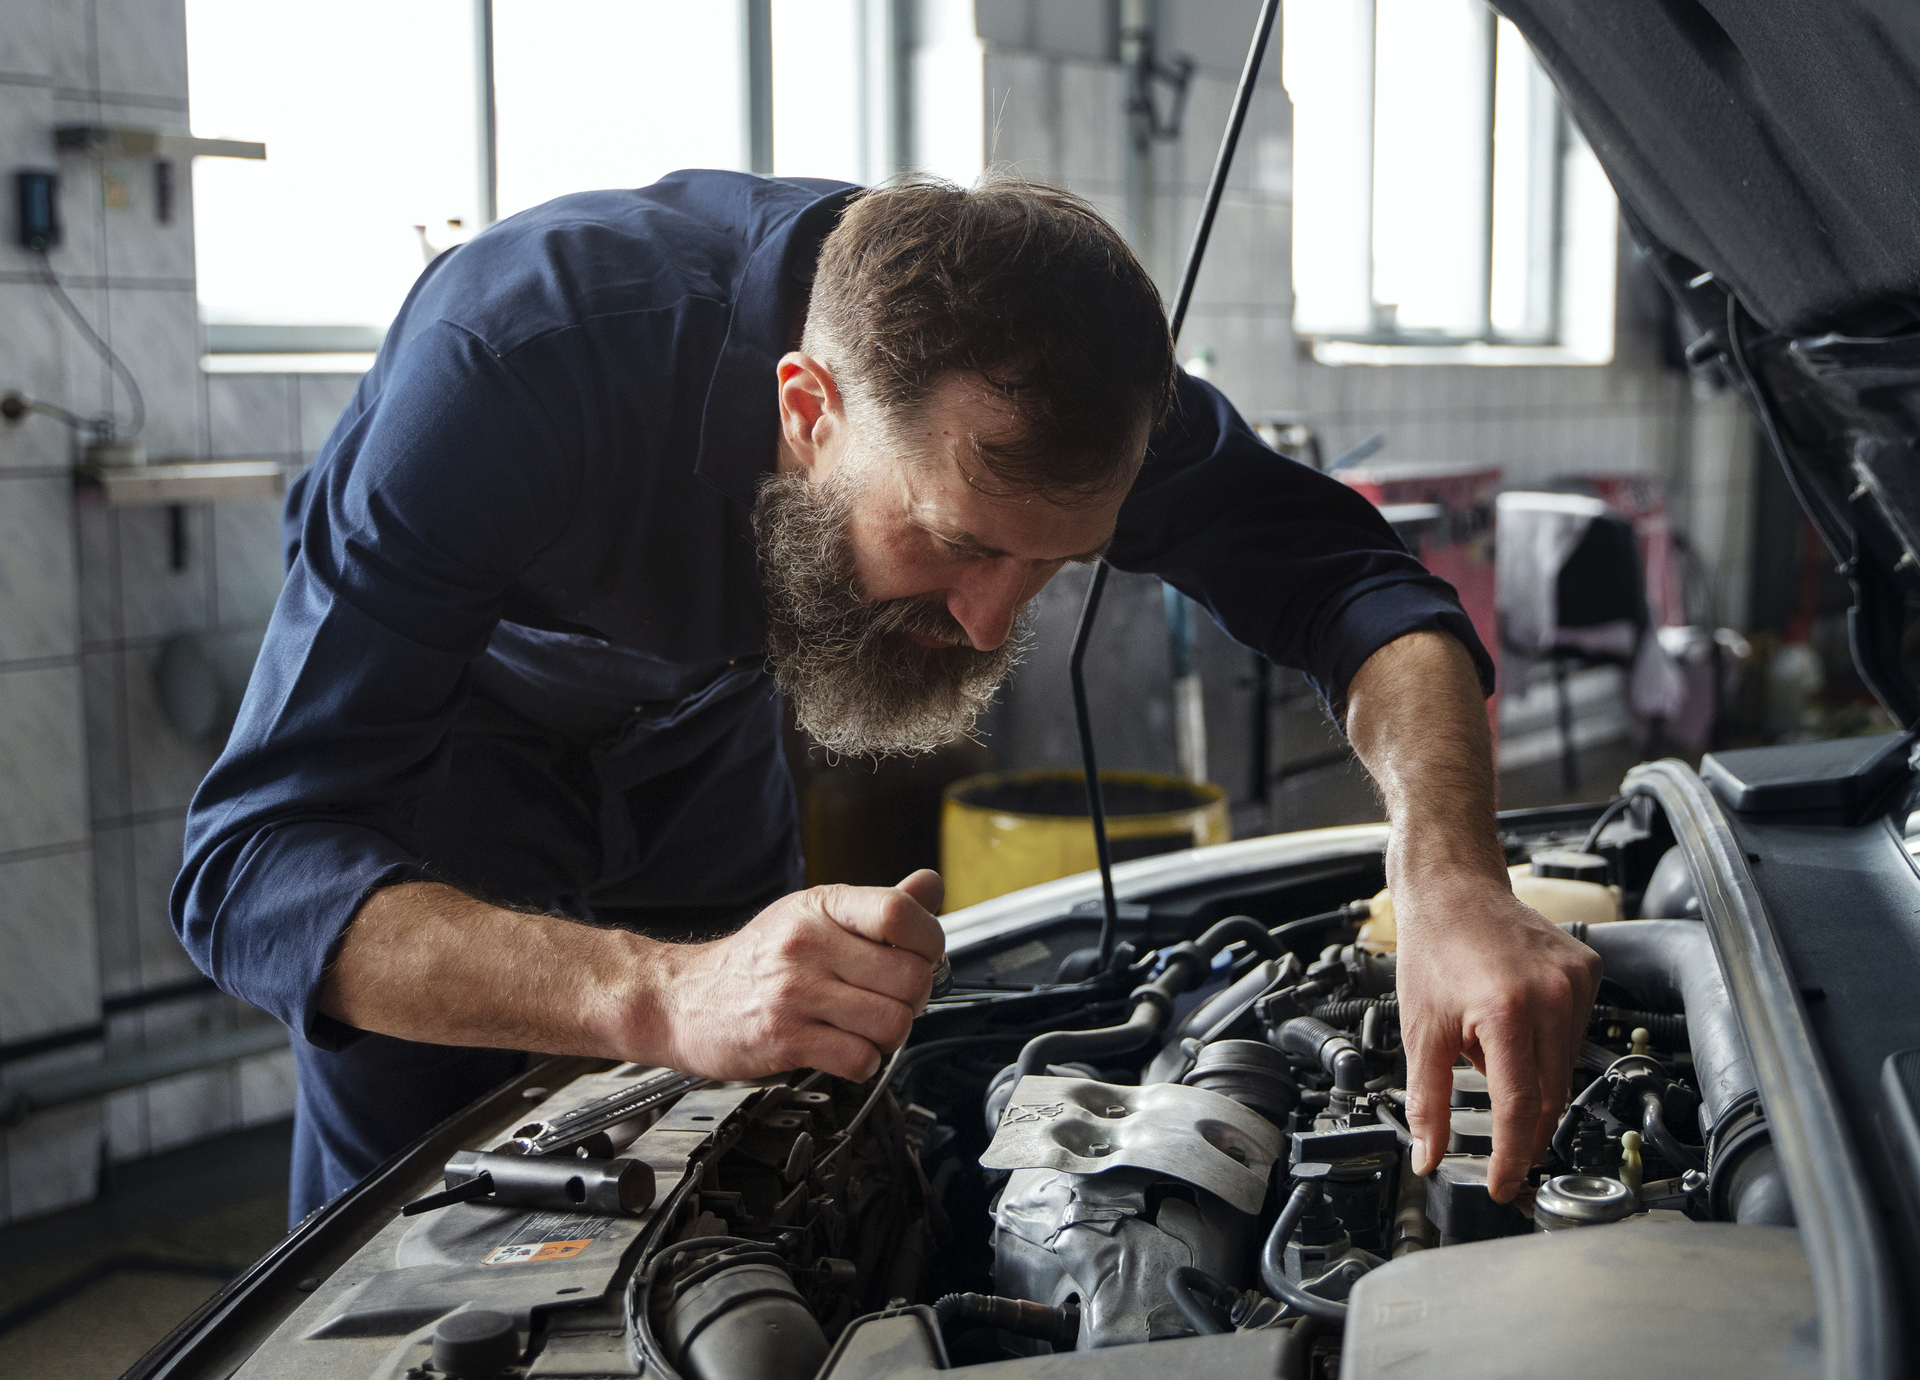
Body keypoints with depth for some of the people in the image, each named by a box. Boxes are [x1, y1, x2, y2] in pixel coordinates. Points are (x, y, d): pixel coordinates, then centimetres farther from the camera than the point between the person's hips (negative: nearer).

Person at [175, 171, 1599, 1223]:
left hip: (702, 733, 4)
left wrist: (1455, 881, -47)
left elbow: (1348, 578, -26)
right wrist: (667, 995, -64)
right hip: (450, 729, -3)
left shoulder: (1037, 368, -31)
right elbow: (254, 863, -47)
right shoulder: (513, 357, -45)